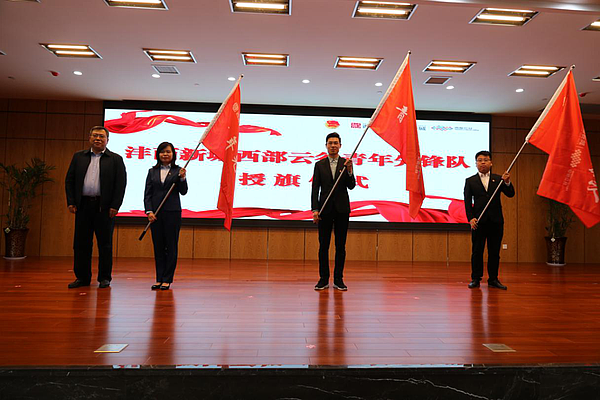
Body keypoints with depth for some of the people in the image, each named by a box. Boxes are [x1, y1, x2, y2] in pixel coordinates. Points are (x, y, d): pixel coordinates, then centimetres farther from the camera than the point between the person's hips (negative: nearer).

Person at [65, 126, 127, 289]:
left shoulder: (115, 159, 3)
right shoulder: (78, 156, 13)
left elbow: (121, 184, -3)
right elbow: (69, 180, 12)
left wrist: (115, 206, -10)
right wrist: (71, 202, 1)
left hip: (105, 207, -3)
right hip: (83, 206, 3)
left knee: (105, 244, 4)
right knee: (81, 243, 7)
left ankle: (104, 278, 14)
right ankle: (82, 277, 18)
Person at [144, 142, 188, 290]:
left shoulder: (178, 171, 3)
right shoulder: (152, 171, 10)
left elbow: (183, 192, -3)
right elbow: (147, 194, 7)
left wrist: (182, 178, -19)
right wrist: (149, 211, -5)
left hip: (172, 212, -3)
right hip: (155, 213, 3)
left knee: (171, 246, 1)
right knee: (158, 246, 7)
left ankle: (167, 279, 8)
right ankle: (159, 279, 16)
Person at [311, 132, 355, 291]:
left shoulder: (346, 163, 6)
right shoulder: (319, 165, 7)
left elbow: (351, 186, -2)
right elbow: (315, 189, 3)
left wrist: (349, 170, -18)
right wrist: (315, 210, -5)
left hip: (342, 209, 0)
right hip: (325, 209, 0)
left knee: (340, 246, 4)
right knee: (323, 245, 4)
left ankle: (338, 279, 14)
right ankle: (324, 279, 13)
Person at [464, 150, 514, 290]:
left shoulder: (498, 179, 11)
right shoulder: (470, 181, 7)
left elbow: (510, 194, 3)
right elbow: (467, 202, 1)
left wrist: (507, 182, -16)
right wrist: (470, 218, -11)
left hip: (496, 221, 2)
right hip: (478, 221, -1)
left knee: (494, 252, 6)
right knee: (477, 251, 3)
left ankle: (493, 279, 15)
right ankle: (475, 279, 12)